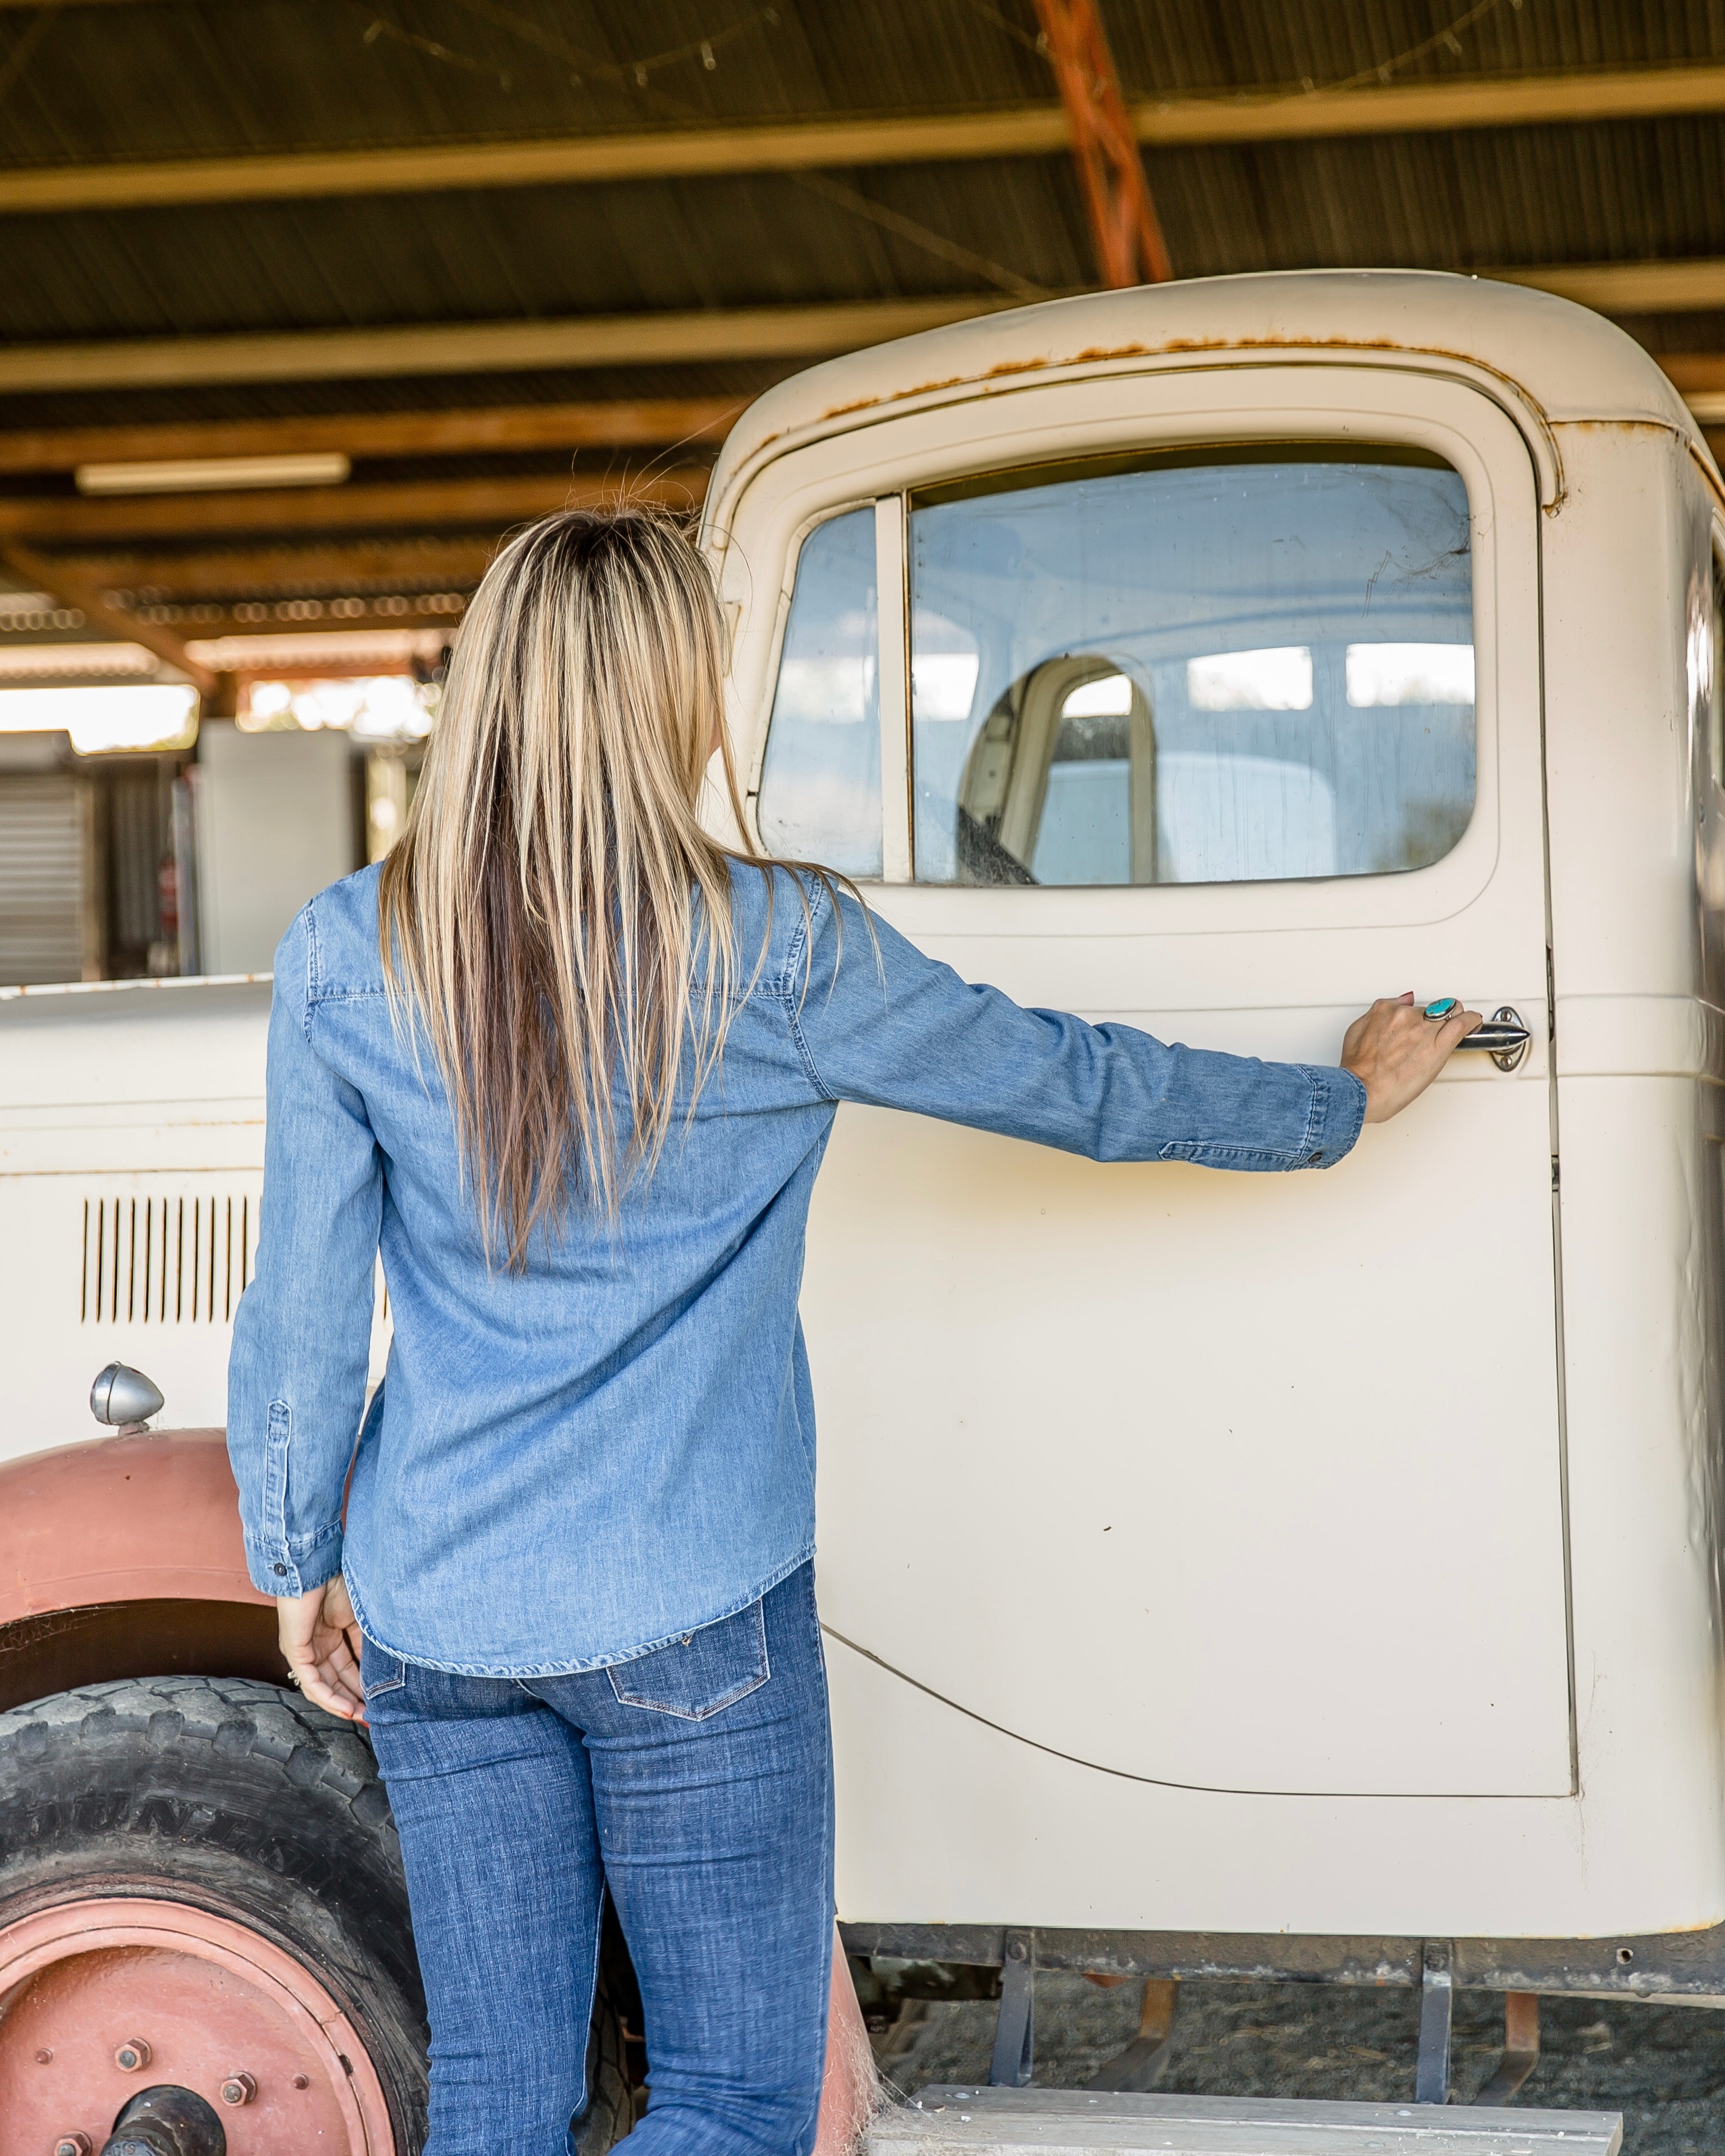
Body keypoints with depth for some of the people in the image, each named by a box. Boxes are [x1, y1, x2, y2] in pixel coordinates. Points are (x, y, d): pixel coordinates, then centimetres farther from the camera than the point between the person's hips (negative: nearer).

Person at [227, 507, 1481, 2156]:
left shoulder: (341, 957, -3)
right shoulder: (780, 950, -8)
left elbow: (301, 1311, 1)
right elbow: (1081, 1087, 3)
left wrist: (299, 1564, 16)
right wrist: (1348, 1100, 19)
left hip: (433, 1614, 4)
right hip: (689, 1616, -4)